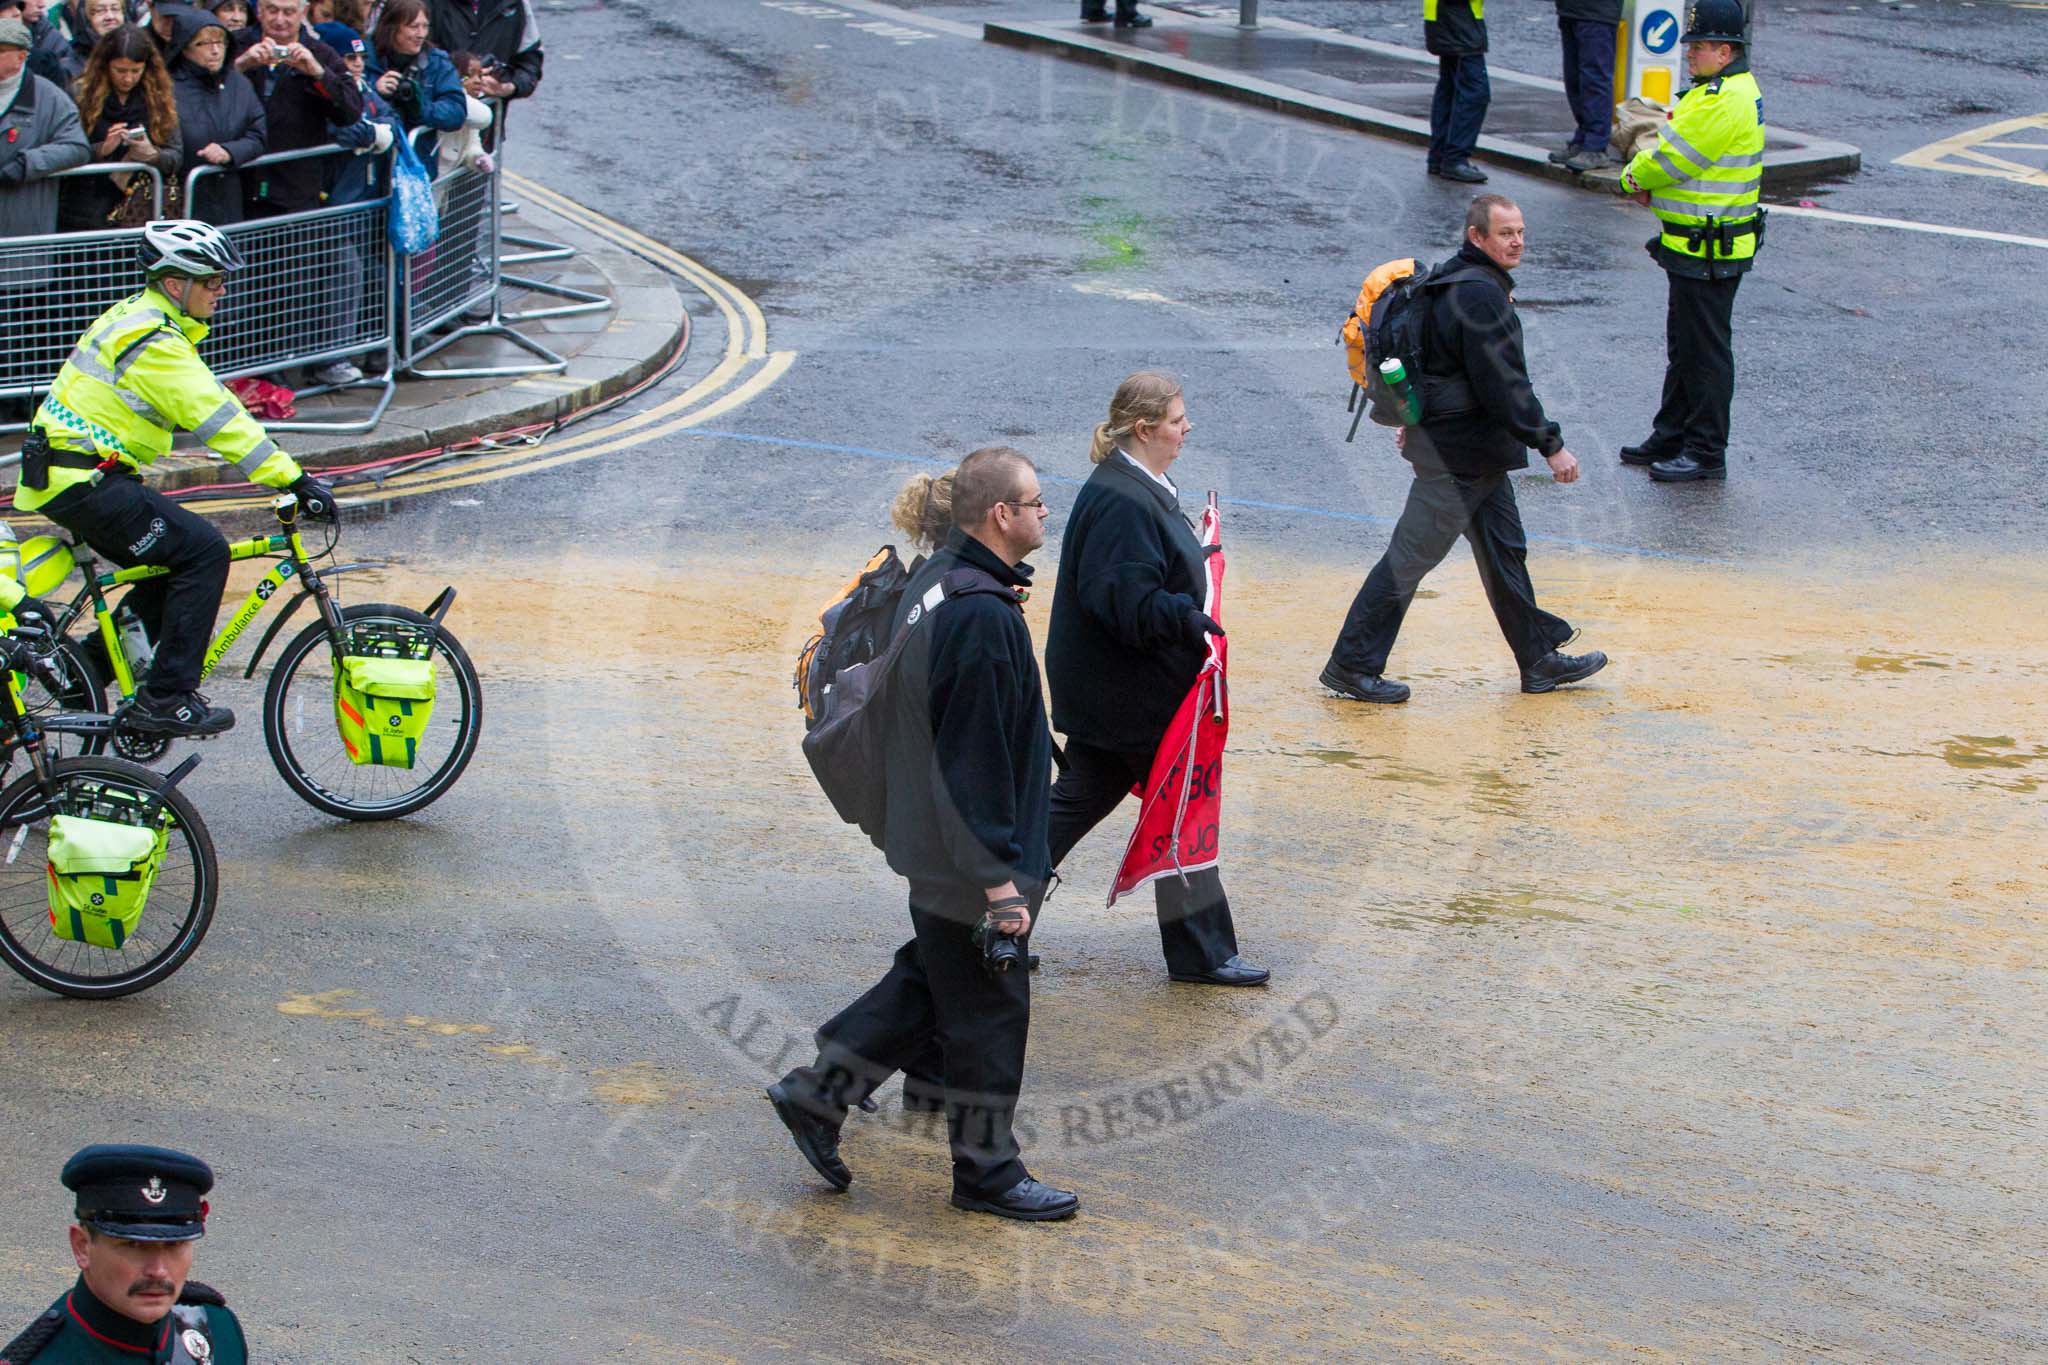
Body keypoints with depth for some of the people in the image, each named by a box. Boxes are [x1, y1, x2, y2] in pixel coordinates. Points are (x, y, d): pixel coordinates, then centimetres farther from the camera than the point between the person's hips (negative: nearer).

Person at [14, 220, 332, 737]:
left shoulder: (139, 318, 15)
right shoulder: (155, 343, -18)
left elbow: (213, 405, 18)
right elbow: (218, 420, -24)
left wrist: (285, 471, 14)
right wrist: (294, 480, -25)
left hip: (64, 477, 10)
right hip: (84, 482, -10)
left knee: (172, 567, 15)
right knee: (204, 550, -13)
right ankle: (166, 699, -13)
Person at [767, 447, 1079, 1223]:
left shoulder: (935, 582, 6)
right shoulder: (984, 618, -25)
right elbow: (977, 760, -25)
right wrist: (1002, 876, -22)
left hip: (925, 836, 10)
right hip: (969, 863, -10)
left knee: (928, 984, 22)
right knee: (989, 1013, 4)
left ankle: (817, 1094, 26)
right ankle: (986, 1173, 17)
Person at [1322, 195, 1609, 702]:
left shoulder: (1454, 281, 10)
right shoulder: (1480, 295, -23)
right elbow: (1505, 385, -24)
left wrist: (1418, 417, 33)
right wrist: (1551, 446, -19)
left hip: (1479, 450, 11)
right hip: (1458, 455, -11)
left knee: (1504, 549, 16)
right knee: (1411, 556, -3)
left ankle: (1540, 660, 26)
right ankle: (1351, 666, 3)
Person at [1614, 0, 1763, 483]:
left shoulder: (1724, 102, -22)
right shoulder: (1731, 89, 12)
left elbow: (1672, 157, -20)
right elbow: (1681, 148, 17)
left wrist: (1635, 178, 0)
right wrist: (1650, 182, -1)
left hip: (1709, 253, -11)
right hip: (1694, 244, 11)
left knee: (1705, 351, -2)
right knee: (1683, 347, 19)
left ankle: (1707, 452, 5)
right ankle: (1671, 439, 29)